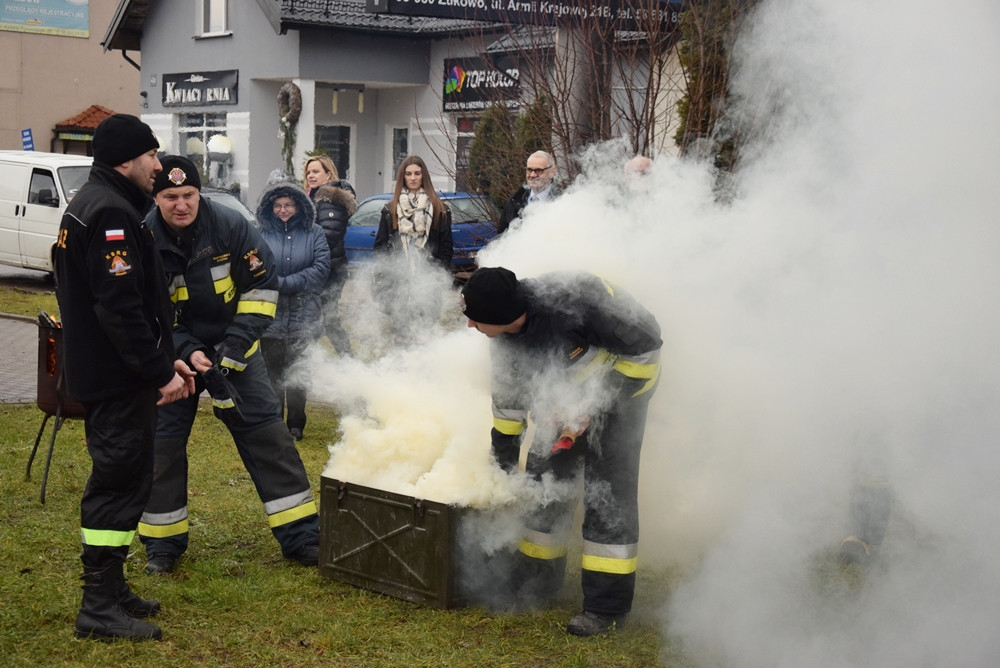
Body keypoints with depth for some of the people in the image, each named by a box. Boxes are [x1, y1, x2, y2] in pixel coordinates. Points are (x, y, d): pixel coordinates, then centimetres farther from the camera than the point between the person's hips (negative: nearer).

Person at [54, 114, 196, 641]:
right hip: (118, 379, -11)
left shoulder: (93, 204, 17)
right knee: (120, 483, -5)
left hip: (101, 376, 11)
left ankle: (110, 591, 28)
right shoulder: (110, 213, -18)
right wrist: (160, 371, -21)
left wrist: (165, 358, 19)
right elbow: (120, 307, -25)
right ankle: (100, 607, 1)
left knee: (120, 480, 18)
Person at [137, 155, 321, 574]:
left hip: (232, 348, 0)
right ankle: (162, 544, 15)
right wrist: (187, 353, -23)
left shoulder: (229, 225, -17)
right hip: (172, 352, 0)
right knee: (163, 440, -1)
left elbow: (262, 285, -9)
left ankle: (301, 536, 4)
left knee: (267, 433, -3)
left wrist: (235, 346, -16)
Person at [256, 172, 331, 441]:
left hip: (303, 319, 0)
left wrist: (284, 283, -13)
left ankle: (296, 426, 20)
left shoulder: (313, 233, 1)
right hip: (270, 318, 0)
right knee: (272, 374, 5)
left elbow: (322, 268, -8)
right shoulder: (261, 234, 0)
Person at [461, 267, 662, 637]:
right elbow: (508, 398, 5)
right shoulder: (505, 339, -13)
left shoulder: (573, 297, -37)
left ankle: (607, 605, -3)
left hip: (621, 387, -7)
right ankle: (537, 581, 25)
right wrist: (503, 461, 11)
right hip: (566, 399, 7)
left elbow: (645, 344, -27)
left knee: (608, 490, -11)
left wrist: (591, 407, -25)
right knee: (543, 475, 7)